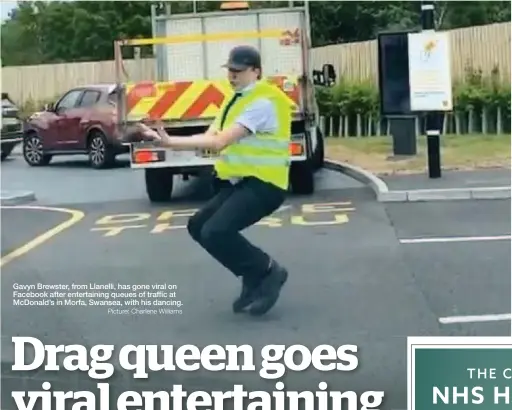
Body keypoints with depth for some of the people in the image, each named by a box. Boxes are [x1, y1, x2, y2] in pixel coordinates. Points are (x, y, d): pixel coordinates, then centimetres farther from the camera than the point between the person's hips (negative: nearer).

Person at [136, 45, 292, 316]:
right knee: (198, 227, 8)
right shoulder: (238, 100, 14)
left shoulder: (263, 102, -19)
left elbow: (219, 142, -26)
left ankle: (268, 272, -3)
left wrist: (171, 143, -27)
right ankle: (253, 278, 16)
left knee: (215, 232, -24)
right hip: (239, 183, 10)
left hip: (263, 185, -10)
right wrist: (170, 141, -16)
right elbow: (209, 137, 2)